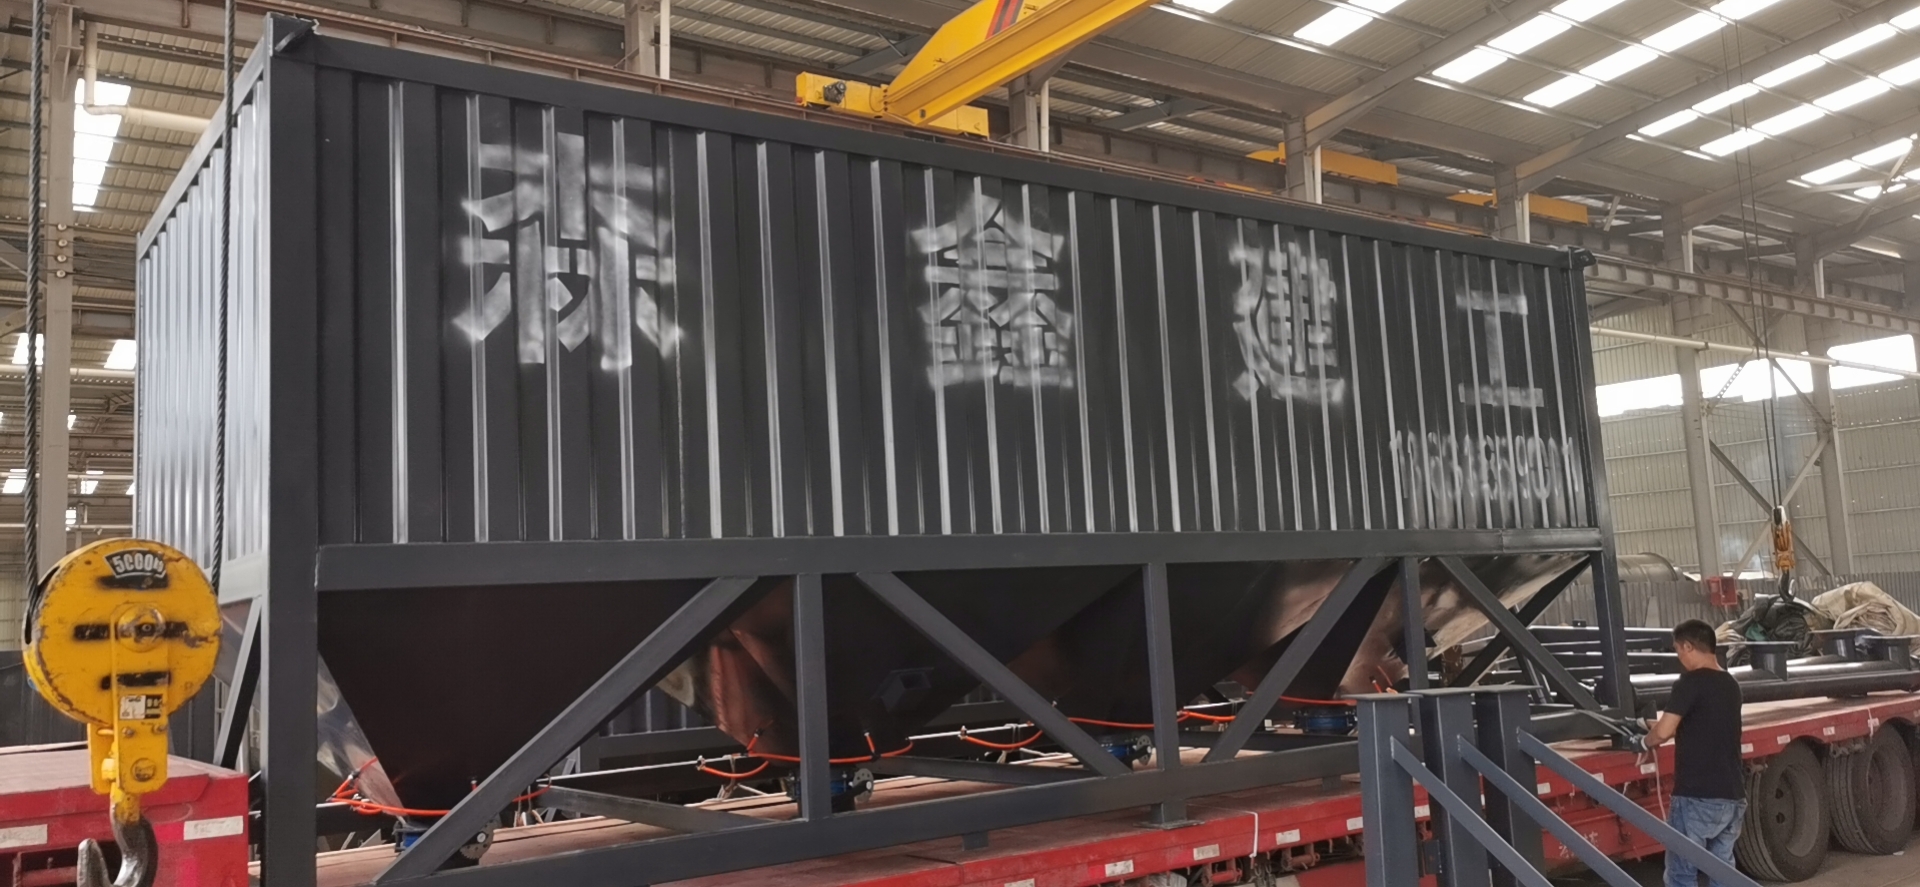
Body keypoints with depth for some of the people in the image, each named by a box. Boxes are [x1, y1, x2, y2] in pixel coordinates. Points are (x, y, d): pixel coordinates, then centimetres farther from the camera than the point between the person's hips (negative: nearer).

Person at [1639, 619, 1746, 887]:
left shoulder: (1691, 682, -13)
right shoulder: (1730, 684, 12)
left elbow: (1663, 731, -21)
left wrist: (1648, 741, 0)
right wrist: (1658, 728, 27)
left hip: (1697, 797, -8)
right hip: (1733, 796, 8)